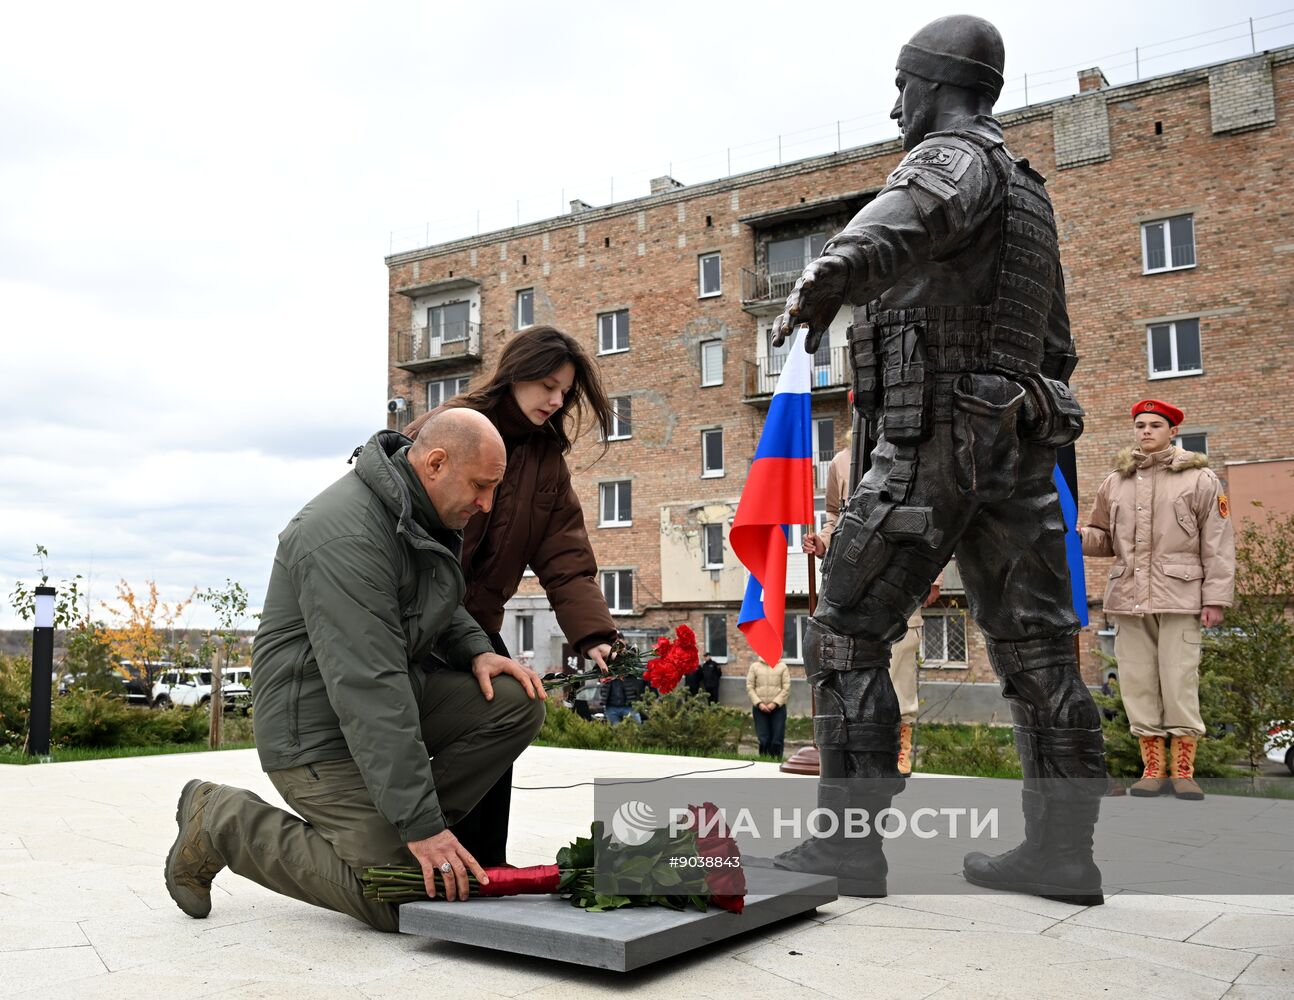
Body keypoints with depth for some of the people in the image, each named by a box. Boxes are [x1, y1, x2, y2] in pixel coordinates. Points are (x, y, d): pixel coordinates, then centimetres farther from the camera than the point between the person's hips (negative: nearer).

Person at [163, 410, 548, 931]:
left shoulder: (420, 509, 3)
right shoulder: (347, 536, -28)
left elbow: (439, 603, 22)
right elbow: (368, 692, -32)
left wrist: (476, 651, -1)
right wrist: (421, 825, -31)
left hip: (392, 698, 9)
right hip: (320, 727, -9)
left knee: (516, 701, -8)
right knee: (400, 900, -12)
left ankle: (386, 825, 3)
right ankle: (222, 821, 3)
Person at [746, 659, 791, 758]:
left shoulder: (782, 666, 5)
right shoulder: (754, 666, 7)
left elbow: (786, 688, 0)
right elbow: (749, 687, 3)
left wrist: (775, 703, -11)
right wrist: (759, 703, -9)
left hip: (778, 707, 0)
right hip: (759, 708, 1)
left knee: (777, 740, -3)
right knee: (763, 739, -3)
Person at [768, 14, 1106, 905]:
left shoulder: (957, 157, -5)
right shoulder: (1026, 191, 24)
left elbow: (914, 212, -33)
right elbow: (1053, 340, 29)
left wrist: (833, 273, -53)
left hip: (936, 442, -9)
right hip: (1016, 445, 10)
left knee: (848, 634, -5)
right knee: (1035, 648, 7)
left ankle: (849, 842, -5)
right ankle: (1061, 851, 12)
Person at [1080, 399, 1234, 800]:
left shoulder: (1200, 479, 3)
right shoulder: (1114, 482, 14)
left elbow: (1218, 544, 0)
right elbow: (1104, 539, 18)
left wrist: (1215, 598, -6)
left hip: (1179, 597, -4)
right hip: (1128, 599, 4)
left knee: (1180, 684, -3)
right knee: (1138, 684, 5)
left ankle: (1183, 772, 6)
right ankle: (1153, 769, 14)